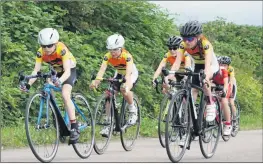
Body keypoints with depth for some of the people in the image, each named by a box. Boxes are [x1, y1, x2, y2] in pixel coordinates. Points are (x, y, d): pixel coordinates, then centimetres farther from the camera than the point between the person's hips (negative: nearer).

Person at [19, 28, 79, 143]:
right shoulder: (41, 52, -23)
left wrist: (60, 81, -62)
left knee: (65, 95, -27)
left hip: (70, 70, -6)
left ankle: (74, 128, -24)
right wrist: (28, 84, -45)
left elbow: (67, 71, -42)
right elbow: (36, 71, -27)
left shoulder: (61, 49, -35)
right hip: (56, 72, 6)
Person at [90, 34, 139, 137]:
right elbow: (102, 69, -37)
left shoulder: (126, 56, -34)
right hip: (119, 74, 4)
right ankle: (108, 123, -8)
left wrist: (127, 84, -68)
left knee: (124, 90, -34)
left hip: (132, 74, -4)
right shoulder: (108, 56, -24)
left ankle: (133, 111, -9)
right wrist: (96, 81, -57)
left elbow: (128, 72, -48)